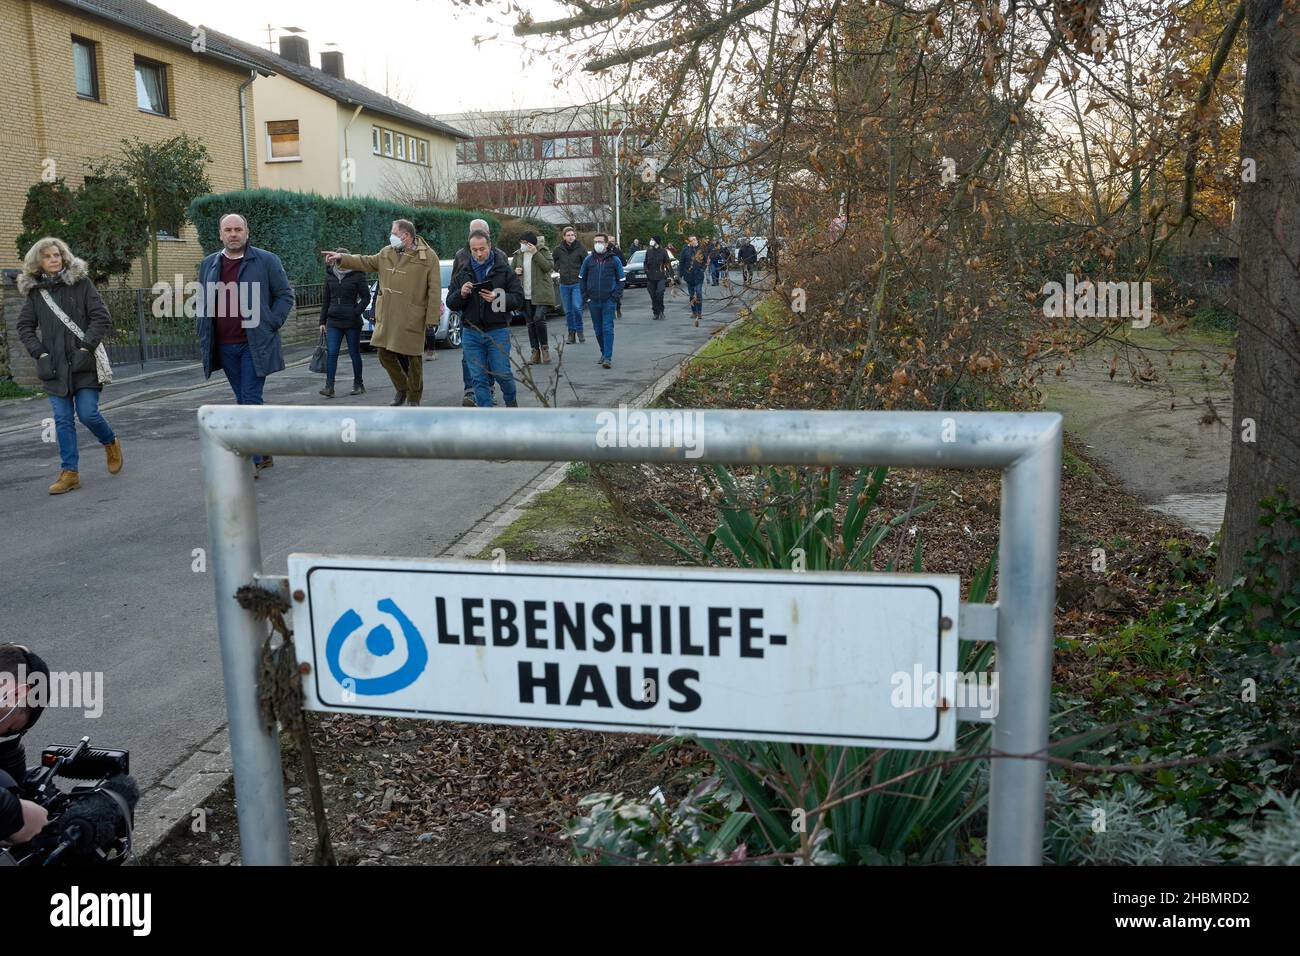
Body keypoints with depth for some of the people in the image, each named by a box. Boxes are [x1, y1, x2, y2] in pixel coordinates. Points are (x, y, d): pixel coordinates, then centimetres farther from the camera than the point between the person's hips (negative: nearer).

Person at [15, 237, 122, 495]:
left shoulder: (81, 282, 0)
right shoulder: (34, 291, 9)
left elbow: (101, 318, -5)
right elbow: (25, 326, 10)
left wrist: (86, 348, -13)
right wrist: (40, 353, -3)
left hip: (83, 363, -3)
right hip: (54, 366, 3)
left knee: (88, 414, -7)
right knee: (63, 420, 2)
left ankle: (111, 443, 25)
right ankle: (69, 472, 7)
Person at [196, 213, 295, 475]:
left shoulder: (266, 261, -1)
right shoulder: (208, 265, 12)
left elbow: (285, 295, 0)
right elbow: (202, 305, 15)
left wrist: (270, 325, -9)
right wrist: (204, 341, 6)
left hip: (255, 345, -5)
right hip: (225, 347, 5)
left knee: (251, 400, -9)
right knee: (244, 402, 11)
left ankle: (251, 460, -6)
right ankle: (263, 453, 21)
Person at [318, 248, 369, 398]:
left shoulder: (357, 275, -2)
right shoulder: (330, 275, 10)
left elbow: (366, 297, -2)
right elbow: (326, 299, 15)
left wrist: (356, 312, -12)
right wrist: (322, 321, 12)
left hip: (352, 322, -3)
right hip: (333, 321, 3)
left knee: (354, 353, 5)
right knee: (331, 353, -7)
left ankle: (358, 384, 18)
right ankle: (329, 386, -10)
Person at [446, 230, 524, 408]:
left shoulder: (504, 269, 0)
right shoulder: (462, 272, 9)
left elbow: (519, 299, -5)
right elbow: (450, 303, 10)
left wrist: (497, 298, -21)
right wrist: (461, 294, -12)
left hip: (498, 331, -3)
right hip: (471, 332, 3)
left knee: (502, 373, -4)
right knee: (479, 378, 4)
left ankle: (511, 403, 25)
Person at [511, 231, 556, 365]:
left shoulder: (543, 251, -2)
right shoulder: (518, 255, 10)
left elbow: (549, 266, -17)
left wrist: (535, 253, -20)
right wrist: (515, 271, -3)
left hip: (541, 294, -5)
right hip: (526, 295, 5)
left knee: (539, 319, -18)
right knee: (531, 323, 7)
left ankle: (544, 348, 0)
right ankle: (535, 352, 14)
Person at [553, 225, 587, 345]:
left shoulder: (581, 248, -4)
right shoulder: (558, 249, 4)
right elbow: (554, 261, 21)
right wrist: (558, 269, 8)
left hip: (577, 283, -3)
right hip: (564, 284, 3)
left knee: (577, 307, -14)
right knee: (568, 311, 6)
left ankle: (579, 331, 5)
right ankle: (571, 333, 16)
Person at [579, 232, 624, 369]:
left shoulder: (614, 260, 0)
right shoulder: (588, 260, 5)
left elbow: (620, 279, 5)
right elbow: (582, 278, 15)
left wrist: (616, 296, -6)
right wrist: (585, 296, 6)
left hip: (609, 301, -3)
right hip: (593, 301, 3)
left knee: (608, 329, -11)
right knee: (598, 330, 11)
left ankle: (608, 358, -13)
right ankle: (604, 353, 26)